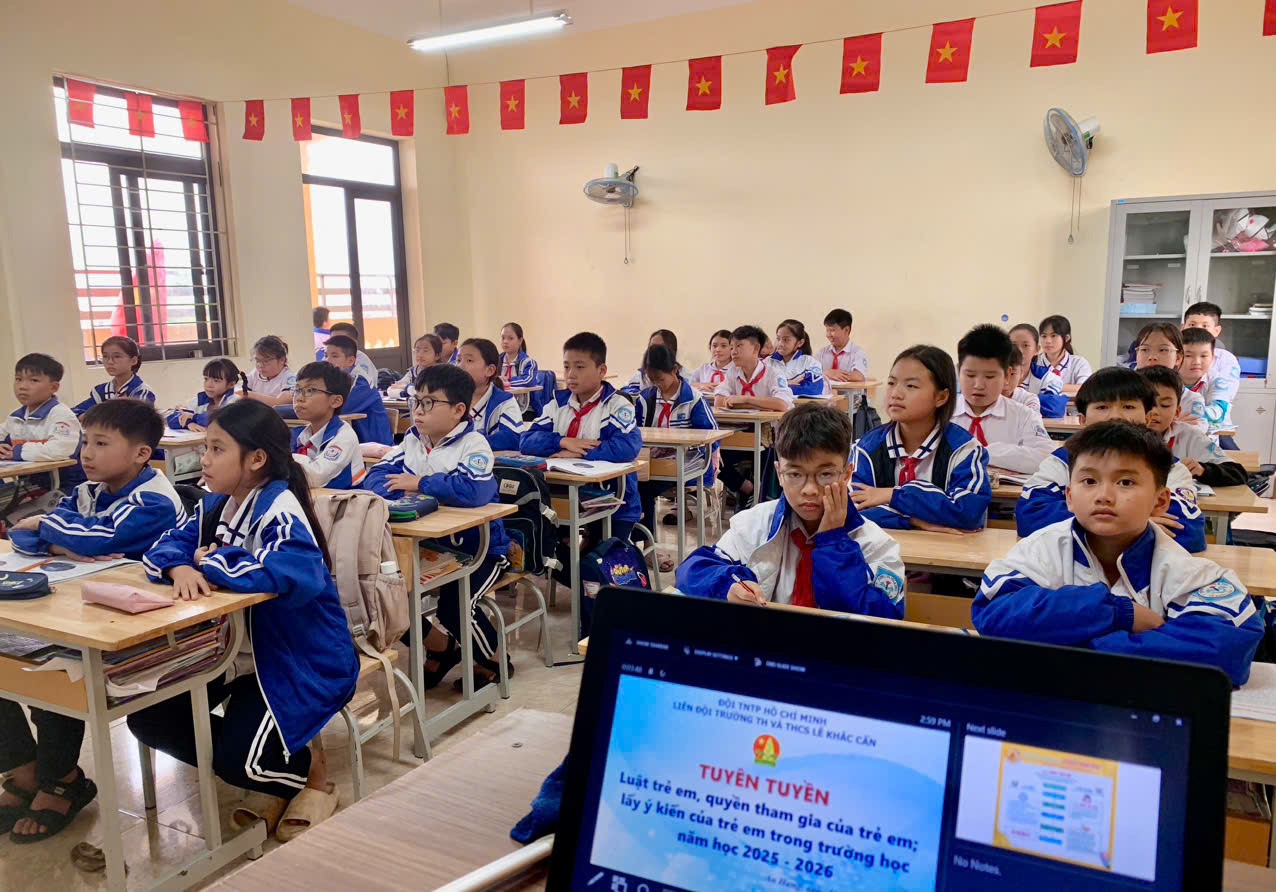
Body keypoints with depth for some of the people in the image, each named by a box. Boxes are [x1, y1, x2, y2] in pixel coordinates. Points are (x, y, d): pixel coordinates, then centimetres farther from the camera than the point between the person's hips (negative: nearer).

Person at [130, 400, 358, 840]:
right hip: (239, 650, 9)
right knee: (148, 718, 4)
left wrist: (213, 562, -24)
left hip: (302, 660, -9)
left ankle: (309, 769, 15)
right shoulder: (216, 504, 4)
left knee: (237, 758, -21)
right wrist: (181, 568, -23)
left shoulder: (279, 511, -24)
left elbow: (295, 573, -41)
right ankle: (265, 774, 19)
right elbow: (167, 544, 3)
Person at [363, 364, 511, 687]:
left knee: (453, 606, -26)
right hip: (430, 545, 7)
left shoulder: (473, 444, -19)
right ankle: (442, 647, 22)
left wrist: (420, 483, -26)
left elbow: (472, 491, -38)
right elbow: (376, 475, -2)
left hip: (478, 548, -7)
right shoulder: (411, 440, 3)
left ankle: (494, 661, 7)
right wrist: (398, 490, -25)